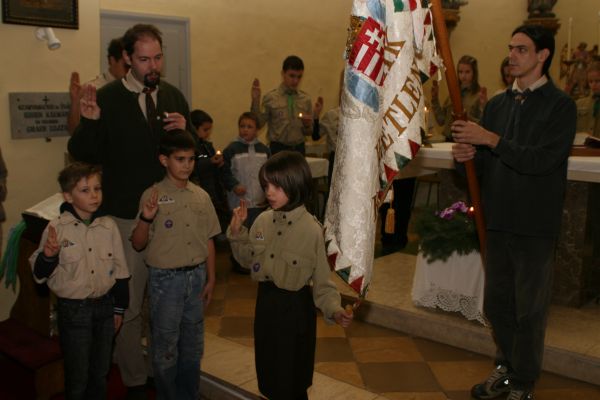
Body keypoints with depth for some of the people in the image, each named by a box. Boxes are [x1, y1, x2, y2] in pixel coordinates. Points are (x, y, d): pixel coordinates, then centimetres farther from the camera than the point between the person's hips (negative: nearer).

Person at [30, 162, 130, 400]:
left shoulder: (108, 226, -3)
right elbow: (39, 273, -10)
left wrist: (119, 308, 8)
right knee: (78, 376, 10)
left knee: (101, 371, 19)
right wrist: (48, 256, -31)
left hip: (104, 305, 3)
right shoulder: (56, 228, -13)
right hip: (73, 309, -3)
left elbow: (119, 269, 5)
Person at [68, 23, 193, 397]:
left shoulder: (174, 96, 4)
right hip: (128, 216, -3)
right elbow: (82, 154, -9)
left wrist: (185, 130, -10)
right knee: (129, 305, 7)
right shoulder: (107, 98, -8)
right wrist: (89, 121, -27)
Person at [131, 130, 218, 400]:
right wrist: (146, 219, -27)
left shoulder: (201, 196, 3)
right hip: (165, 279, -4)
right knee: (165, 346, 8)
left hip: (196, 276, 4)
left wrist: (210, 278, 7)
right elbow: (138, 244, -9)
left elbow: (208, 241, 8)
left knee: (193, 344, 16)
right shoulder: (153, 196, -9)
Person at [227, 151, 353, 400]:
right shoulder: (263, 221, -3)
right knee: (268, 375, 20)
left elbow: (322, 281, -14)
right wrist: (237, 231, -3)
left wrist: (334, 309, -30)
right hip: (265, 302, 5)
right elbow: (248, 259, 11)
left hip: (295, 307, -5)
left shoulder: (311, 229, -19)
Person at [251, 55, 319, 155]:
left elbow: (309, 132, 13)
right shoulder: (271, 98, -2)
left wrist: (307, 125, -9)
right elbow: (258, 124, -7)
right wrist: (255, 101, -15)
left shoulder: (306, 99, 6)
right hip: (278, 149, -3)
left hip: (299, 149, 3)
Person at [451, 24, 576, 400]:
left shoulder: (560, 105, -7)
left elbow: (542, 159, -19)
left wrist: (490, 140, -22)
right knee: (497, 302, 15)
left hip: (536, 224, -5)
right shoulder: (497, 104, 10)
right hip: (498, 220, 6)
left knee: (530, 308, 6)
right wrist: (469, 155, -10)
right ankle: (507, 367, 35)